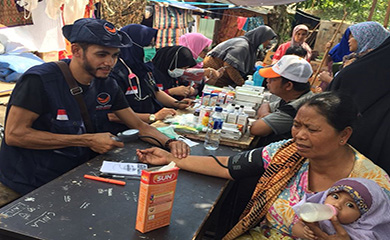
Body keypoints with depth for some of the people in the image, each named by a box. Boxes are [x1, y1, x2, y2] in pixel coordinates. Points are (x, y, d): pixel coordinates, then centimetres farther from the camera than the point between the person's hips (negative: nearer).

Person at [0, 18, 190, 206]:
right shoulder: (40, 80, -18)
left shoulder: (107, 86, 1)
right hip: (26, 190, -4)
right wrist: (87, 140, -23)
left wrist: (169, 142, -14)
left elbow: (137, 125, 7)